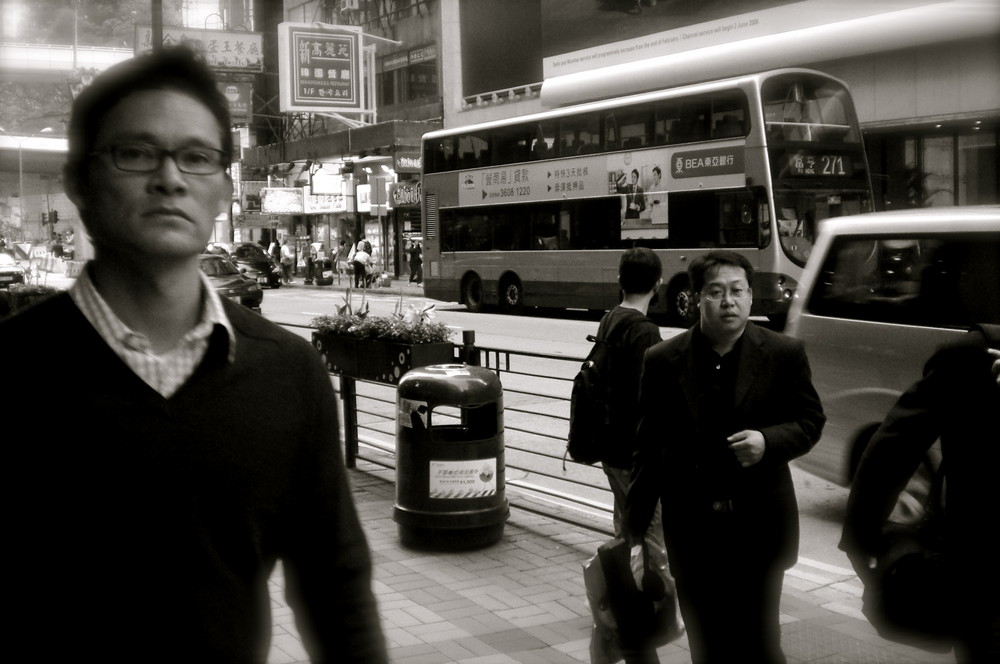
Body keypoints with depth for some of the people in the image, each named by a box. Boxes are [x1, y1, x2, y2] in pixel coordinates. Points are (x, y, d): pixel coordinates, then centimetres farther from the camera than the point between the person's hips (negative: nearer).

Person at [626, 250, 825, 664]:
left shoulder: (784, 355, -1)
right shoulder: (662, 361, -1)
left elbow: (810, 421, 6)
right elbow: (647, 449, 2)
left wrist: (768, 442, -16)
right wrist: (635, 532, 3)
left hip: (758, 525, -1)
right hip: (692, 529, 1)